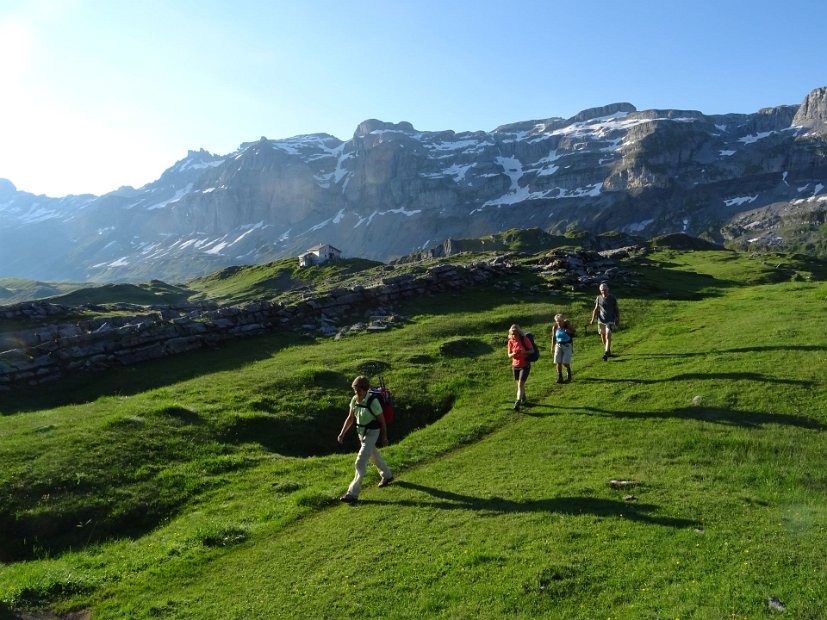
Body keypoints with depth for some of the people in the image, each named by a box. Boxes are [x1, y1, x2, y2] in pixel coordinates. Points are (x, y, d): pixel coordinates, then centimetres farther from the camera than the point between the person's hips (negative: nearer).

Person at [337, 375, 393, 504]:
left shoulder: (373, 402, -24)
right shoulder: (354, 400, -6)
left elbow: (382, 421, -14)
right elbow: (350, 418, 6)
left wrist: (384, 437, -7)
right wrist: (342, 433, 0)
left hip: (371, 433, -7)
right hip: (361, 432, 7)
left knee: (360, 462, -12)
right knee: (373, 456, 26)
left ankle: (353, 493, -8)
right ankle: (387, 475, 50)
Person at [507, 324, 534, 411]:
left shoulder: (525, 340, -13)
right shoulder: (511, 342, -3)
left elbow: (532, 350, -7)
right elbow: (509, 355, 0)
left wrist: (524, 352, -24)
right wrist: (513, 354, -23)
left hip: (525, 366, -4)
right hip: (515, 366, 4)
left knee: (520, 384, -13)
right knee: (519, 384, 17)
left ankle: (517, 403, -18)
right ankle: (523, 399, 39)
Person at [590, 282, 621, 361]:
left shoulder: (612, 298, 0)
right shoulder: (599, 298, 5)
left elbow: (617, 309, 8)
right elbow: (596, 309, 10)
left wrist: (618, 320, 6)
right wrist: (593, 319, 0)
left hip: (610, 320, -3)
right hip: (601, 320, 3)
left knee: (608, 336, -15)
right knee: (603, 337, 9)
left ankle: (606, 353, -19)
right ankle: (608, 351, 26)